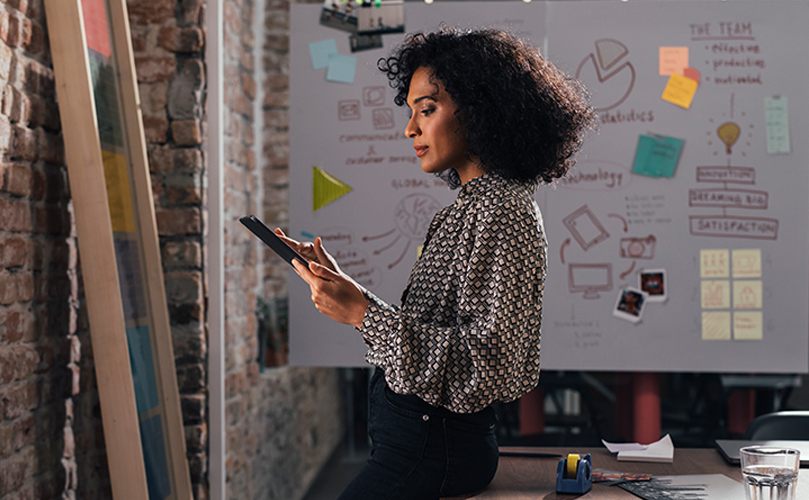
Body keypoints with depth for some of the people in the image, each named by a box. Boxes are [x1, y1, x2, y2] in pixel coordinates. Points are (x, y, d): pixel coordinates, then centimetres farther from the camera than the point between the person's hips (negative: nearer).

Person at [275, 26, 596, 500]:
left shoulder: (501, 211, -16)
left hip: (432, 445, -9)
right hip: (416, 434, 9)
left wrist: (363, 313, -22)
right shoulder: (473, 205, 13)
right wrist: (339, 283, 7)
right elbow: (427, 331, 10)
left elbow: (484, 362, -23)